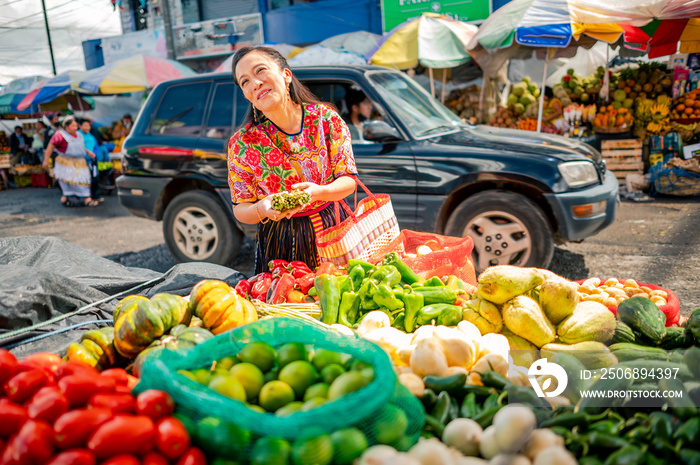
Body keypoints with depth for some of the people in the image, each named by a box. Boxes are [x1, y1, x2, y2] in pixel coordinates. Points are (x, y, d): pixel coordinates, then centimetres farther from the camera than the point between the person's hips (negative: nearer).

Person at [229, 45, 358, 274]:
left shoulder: (325, 118, -9)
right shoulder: (242, 143, -11)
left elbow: (349, 180, -6)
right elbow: (240, 210, -3)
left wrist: (318, 192, -26)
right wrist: (262, 210, -27)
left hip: (333, 232, 1)